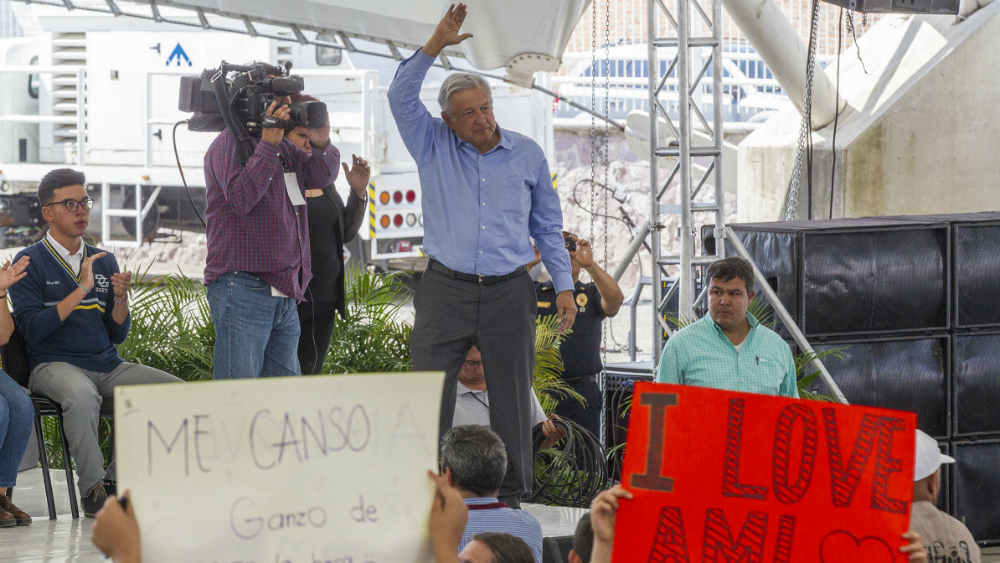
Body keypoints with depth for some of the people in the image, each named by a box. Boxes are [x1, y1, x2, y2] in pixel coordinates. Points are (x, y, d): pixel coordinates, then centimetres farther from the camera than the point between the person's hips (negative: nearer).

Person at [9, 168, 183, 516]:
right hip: (54, 366, -6)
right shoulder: (31, 263, 0)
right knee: (82, 395, -41)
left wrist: (121, 299, -6)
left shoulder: (105, 262, 16)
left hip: (108, 366, 6)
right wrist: (82, 289, -13)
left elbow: (117, 335, 14)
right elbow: (32, 329, -12)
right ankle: (92, 489, -27)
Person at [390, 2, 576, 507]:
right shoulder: (433, 147, 6)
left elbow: (547, 225, 15)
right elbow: (401, 96, -9)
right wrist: (435, 46, -18)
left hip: (508, 294, 1)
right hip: (445, 290, -1)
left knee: (512, 401, 3)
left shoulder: (527, 155, 9)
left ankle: (513, 497, 11)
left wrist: (564, 285, 8)